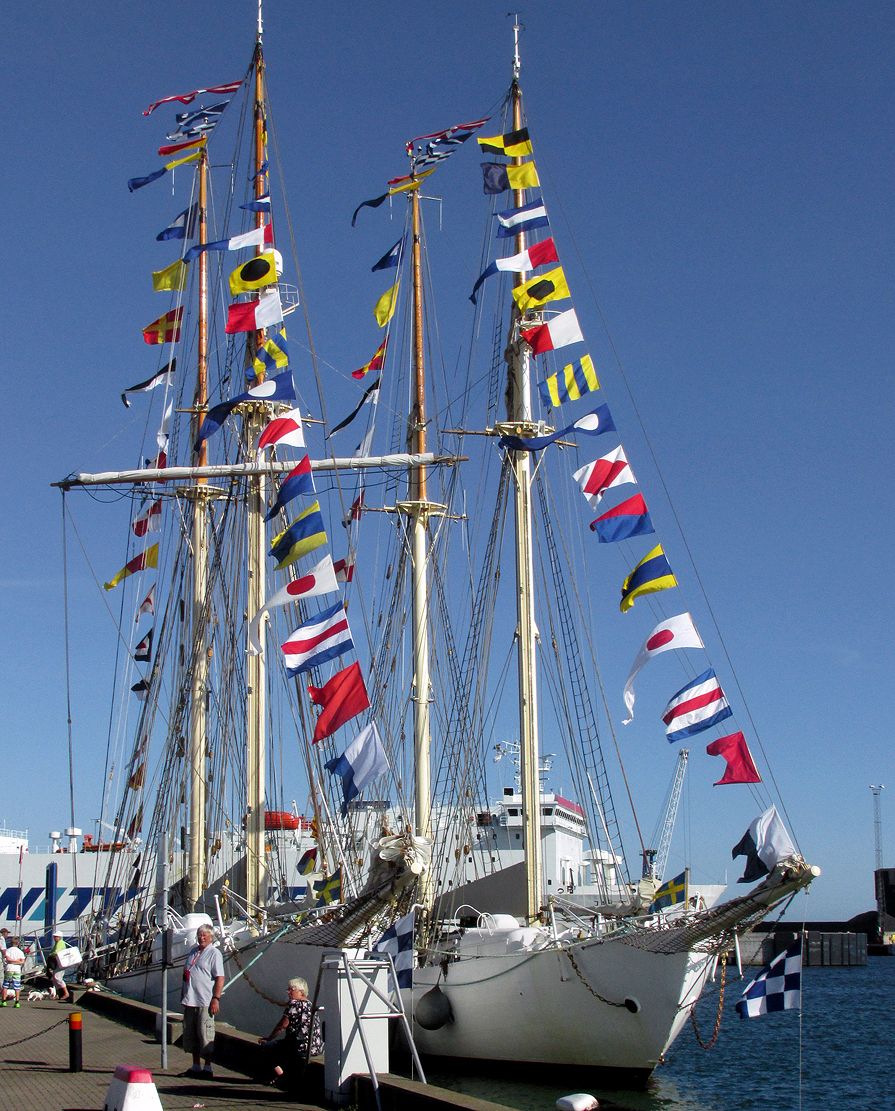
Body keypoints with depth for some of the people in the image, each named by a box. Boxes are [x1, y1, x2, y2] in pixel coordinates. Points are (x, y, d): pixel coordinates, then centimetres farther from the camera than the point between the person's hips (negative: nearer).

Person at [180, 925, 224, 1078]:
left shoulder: (214, 953, -5)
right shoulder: (193, 952, 17)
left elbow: (220, 978, -11)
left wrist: (216, 999, -18)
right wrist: (183, 995, 20)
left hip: (205, 1002, -7)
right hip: (190, 1001, 7)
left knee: (205, 1034, -5)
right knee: (190, 1034, 10)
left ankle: (207, 1067, 3)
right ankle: (196, 1066, 19)